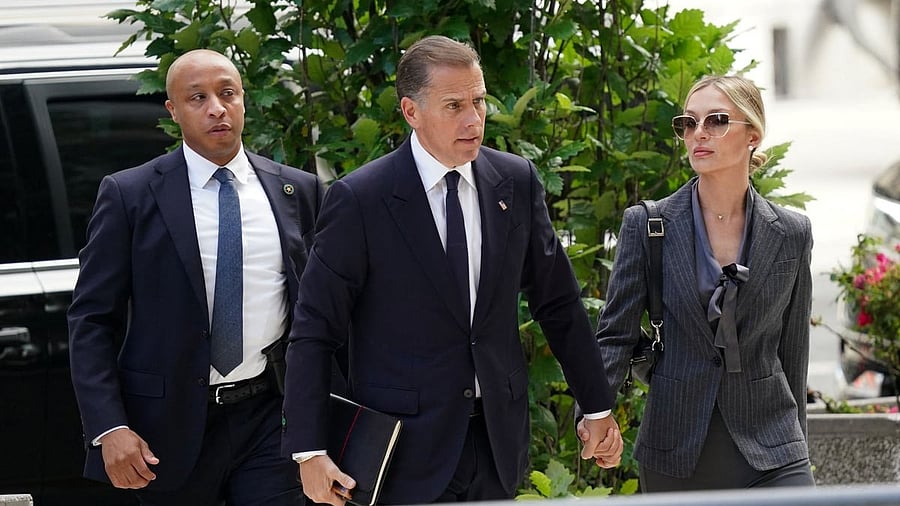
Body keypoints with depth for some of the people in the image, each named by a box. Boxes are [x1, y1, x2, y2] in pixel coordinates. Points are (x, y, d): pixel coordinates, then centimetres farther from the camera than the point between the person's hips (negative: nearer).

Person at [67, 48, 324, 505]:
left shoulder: (299, 191, 8)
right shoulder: (129, 195, -1)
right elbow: (91, 320, -2)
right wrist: (109, 428, -13)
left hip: (270, 419, 2)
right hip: (171, 426, -2)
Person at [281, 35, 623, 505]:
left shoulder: (517, 181, 2)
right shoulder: (359, 198, -10)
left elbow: (559, 303, 11)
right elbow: (314, 331, -8)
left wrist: (598, 407, 13)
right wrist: (309, 450, -14)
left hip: (497, 440, 4)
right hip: (404, 445, -4)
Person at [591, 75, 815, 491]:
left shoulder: (791, 234, 4)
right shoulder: (647, 225, 1)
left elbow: (791, 349, 11)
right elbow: (615, 333, -1)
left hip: (769, 456, 0)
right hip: (675, 454, 0)